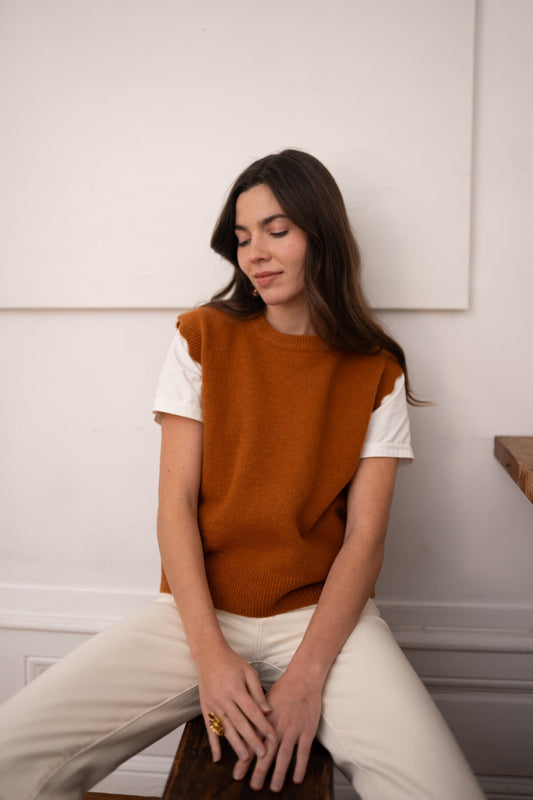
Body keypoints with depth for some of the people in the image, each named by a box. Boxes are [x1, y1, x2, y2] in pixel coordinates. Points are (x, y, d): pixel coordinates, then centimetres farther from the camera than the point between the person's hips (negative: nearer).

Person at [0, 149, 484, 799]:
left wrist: (306, 674, -17)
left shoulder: (377, 372, 2)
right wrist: (210, 653, -15)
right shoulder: (202, 339, 2)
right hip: (200, 608, 1)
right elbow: (176, 504, -3)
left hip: (323, 612, 0)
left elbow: (364, 537, -4)